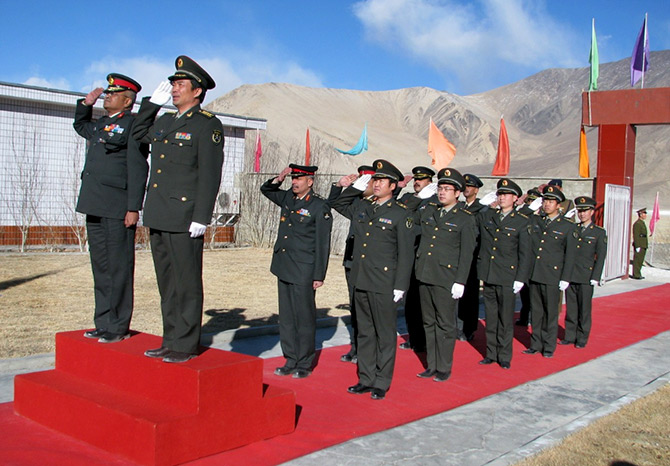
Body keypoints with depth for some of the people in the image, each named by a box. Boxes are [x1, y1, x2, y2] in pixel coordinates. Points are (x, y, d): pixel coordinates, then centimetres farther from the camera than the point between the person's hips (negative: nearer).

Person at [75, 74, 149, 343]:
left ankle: (118, 328, 6)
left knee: (118, 270, -2)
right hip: (95, 208, 9)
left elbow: (138, 169, -13)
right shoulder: (99, 125, 18)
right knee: (100, 269, 13)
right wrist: (86, 104, 24)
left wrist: (133, 208, -18)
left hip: (117, 210, -8)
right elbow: (80, 126, 42)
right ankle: (103, 323, 22)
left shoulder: (133, 124, -6)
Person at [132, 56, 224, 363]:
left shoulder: (207, 125, -6)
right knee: (166, 283, 13)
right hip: (158, 217, 8)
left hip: (184, 218, -8)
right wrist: (152, 102, 23)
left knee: (186, 283, -1)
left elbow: (210, 175, -12)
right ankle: (171, 340, 23)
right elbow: (138, 134, 35)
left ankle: (186, 345, 7)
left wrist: (201, 218, -18)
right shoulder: (164, 122, 17)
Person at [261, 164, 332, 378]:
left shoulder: (320, 207, -9)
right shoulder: (287, 198, 10)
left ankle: (305, 364, 12)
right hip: (283, 268, 7)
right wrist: (278, 179, 6)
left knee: (304, 318, 1)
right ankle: (291, 360, 22)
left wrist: (319, 276, -12)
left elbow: (323, 244, -10)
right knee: (286, 318, 12)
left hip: (303, 272, -7)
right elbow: (265, 189, 27)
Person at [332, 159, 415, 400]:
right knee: (364, 332, 13)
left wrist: (400, 287, -12)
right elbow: (338, 204, 27)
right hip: (361, 281, 6)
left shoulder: (401, 215, -6)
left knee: (385, 335, 4)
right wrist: (354, 187, 12)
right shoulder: (362, 207, 9)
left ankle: (381, 384, 14)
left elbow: (406, 254, -8)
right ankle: (366, 379, 23)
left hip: (384, 285, -6)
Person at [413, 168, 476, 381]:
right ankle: (431, 365, 23)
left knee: (445, 325, 3)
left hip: (446, 279, -5)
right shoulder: (426, 210, 10)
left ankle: (444, 368, 15)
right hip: (424, 275, 5)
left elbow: (466, 254, -6)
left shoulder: (465, 219, -3)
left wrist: (460, 282, -11)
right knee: (429, 323, 13)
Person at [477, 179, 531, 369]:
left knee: (506, 319, 3)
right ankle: (491, 353, 21)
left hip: (508, 277, -3)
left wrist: (520, 279, -7)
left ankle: (505, 356, 14)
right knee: (490, 317, 11)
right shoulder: (486, 216, 8)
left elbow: (525, 253, -2)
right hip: (488, 274, 3)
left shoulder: (522, 222, -1)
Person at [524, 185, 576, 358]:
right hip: (534, 274, 3)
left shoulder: (567, 226, 1)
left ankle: (549, 346, 16)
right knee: (536, 311, 10)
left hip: (553, 276, -3)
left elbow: (570, 255, 0)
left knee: (551, 313, 4)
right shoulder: (533, 221, 10)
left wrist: (565, 279, -5)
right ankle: (536, 344, 20)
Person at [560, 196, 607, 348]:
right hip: (570, 275, 3)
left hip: (586, 277, -3)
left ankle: (582, 338, 13)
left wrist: (595, 277, -9)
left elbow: (600, 257, -2)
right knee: (570, 307, 8)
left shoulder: (599, 232, 1)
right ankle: (570, 336, 17)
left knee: (584, 309, 3)